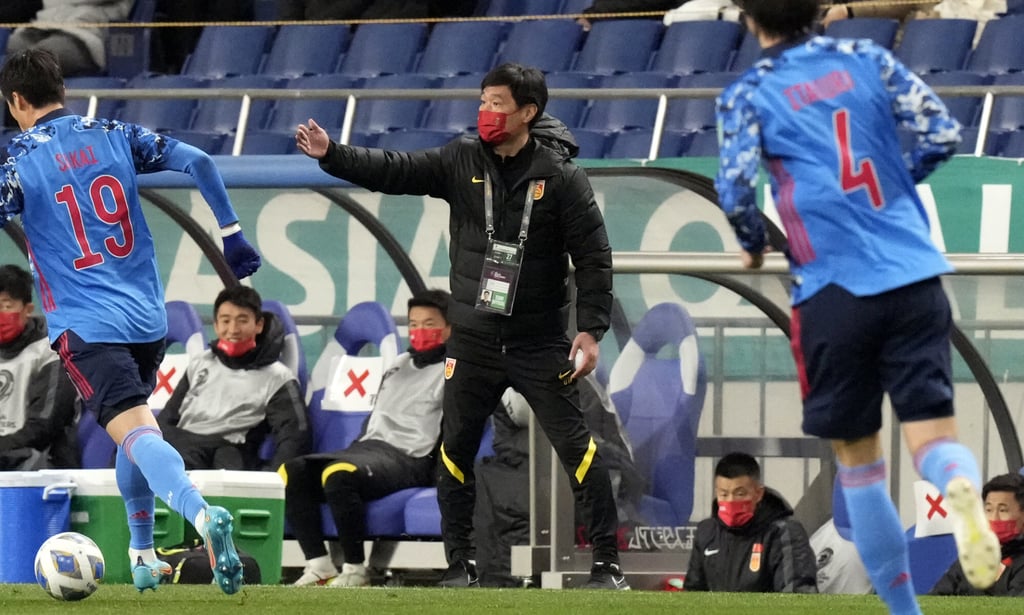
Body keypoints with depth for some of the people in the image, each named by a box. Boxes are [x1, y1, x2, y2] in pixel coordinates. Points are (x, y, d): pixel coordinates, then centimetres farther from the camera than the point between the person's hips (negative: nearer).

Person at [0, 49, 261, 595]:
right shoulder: (113, 136, 8)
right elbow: (197, 161, 1)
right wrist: (232, 233, 9)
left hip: (86, 326, -6)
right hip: (148, 319, 6)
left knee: (136, 432, -20)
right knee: (134, 425, 27)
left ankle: (201, 514, -46)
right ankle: (142, 555, 29)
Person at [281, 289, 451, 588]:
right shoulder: (399, 364, 27)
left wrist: (437, 475, -19)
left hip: (410, 459, -8)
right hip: (367, 447, 8)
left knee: (338, 475, -36)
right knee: (291, 472, -15)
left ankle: (356, 571, -26)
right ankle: (319, 567, -19)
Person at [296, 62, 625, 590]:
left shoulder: (560, 176, -9)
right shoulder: (462, 161, 0)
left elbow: (593, 256, -8)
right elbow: (391, 171, -5)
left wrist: (590, 330, -13)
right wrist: (330, 154, -18)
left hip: (540, 343, -4)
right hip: (473, 341, 4)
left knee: (576, 447, -5)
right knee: (456, 452, 6)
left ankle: (606, 563, 2)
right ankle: (459, 565, 17)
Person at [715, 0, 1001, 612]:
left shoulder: (748, 94, 2)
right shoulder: (867, 59, 9)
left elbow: (735, 189, -11)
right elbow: (942, 134, 3)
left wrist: (754, 243, 11)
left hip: (833, 291, -1)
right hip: (915, 278, 1)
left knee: (859, 460, 13)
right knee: (933, 435, -2)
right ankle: (963, 490, -38)